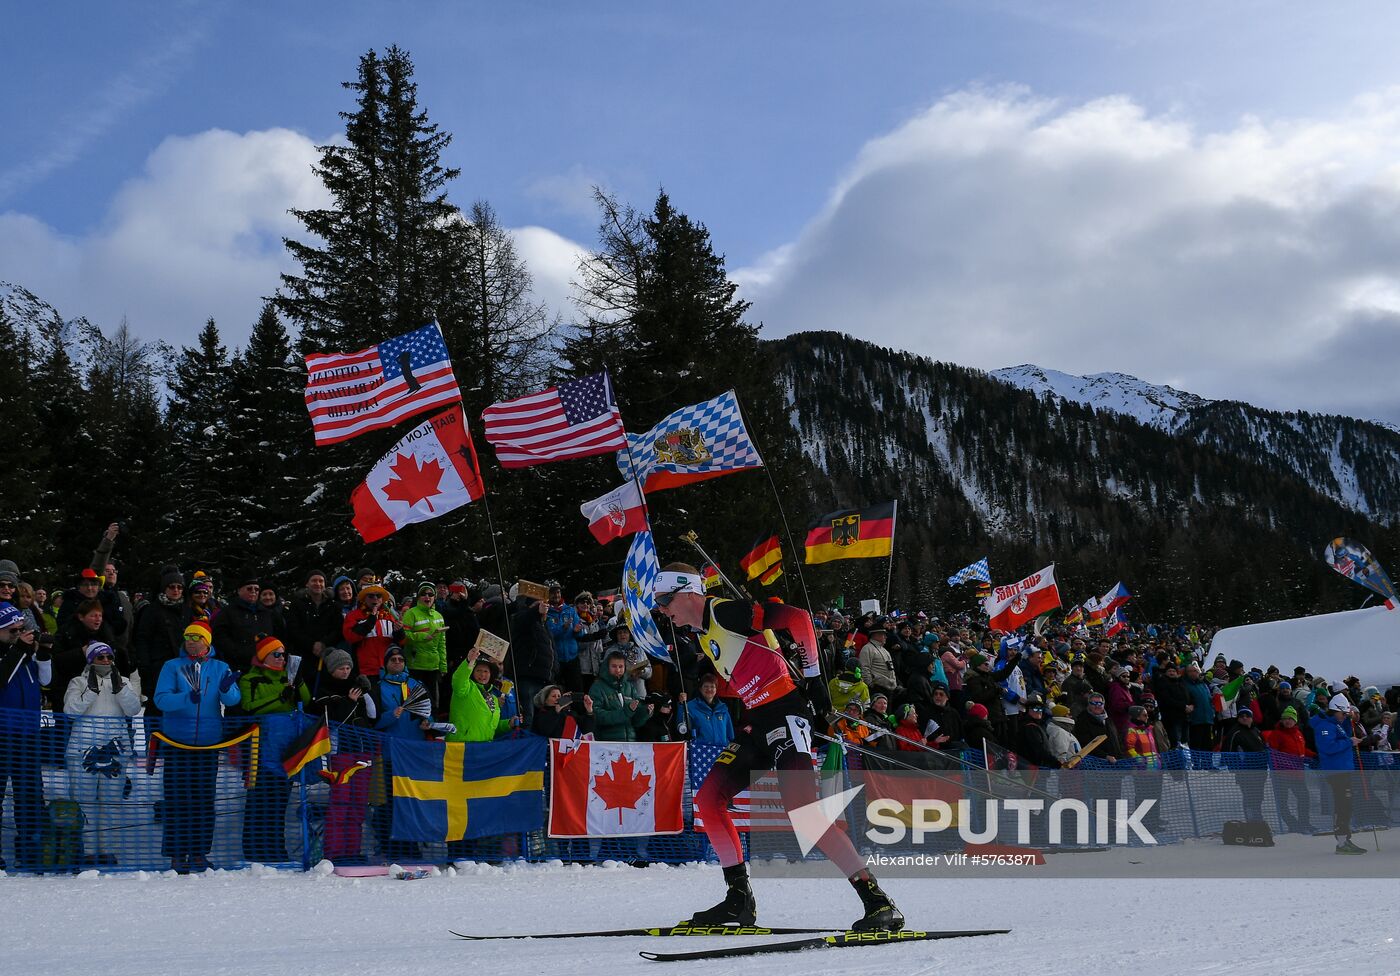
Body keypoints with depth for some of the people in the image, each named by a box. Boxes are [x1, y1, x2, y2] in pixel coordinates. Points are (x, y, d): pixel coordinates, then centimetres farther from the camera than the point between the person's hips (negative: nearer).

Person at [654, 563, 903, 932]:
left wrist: (813, 675, -13)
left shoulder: (724, 612, -11)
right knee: (708, 798, 8)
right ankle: (739, 901, 14)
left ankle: (878, 902, -24)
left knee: (801, 807, -24)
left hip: (784, 710, -10)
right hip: (757, 720, 10)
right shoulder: (704, 635, 18)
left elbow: (797, 618, -16)